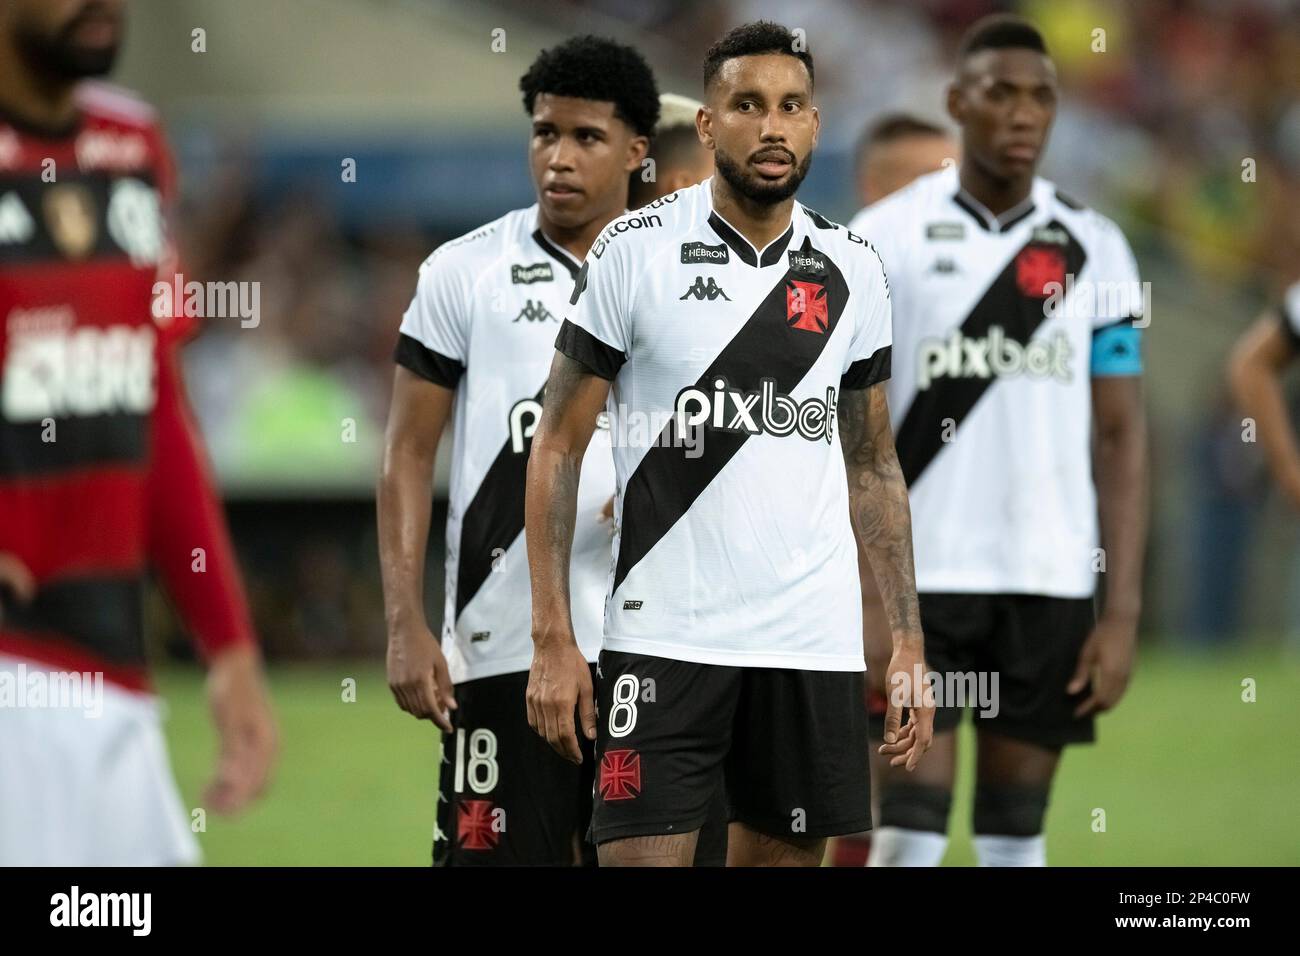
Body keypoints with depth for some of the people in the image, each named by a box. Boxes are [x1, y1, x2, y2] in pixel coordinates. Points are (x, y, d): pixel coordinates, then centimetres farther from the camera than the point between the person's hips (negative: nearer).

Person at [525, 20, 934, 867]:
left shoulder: (853, 272, 8)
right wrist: (553, 640, -9)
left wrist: (909, 641, 6)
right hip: (663, 635, -3)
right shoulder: (635, 252, -3)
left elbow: (873, 465, 14)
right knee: (641, 858, -9)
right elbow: (559, 448, -2)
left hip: (813, 640, 3)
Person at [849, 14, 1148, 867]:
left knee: (1017, 834, 5)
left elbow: (1121, 436, 6)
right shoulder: (884, 239, 1)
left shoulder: (1092, 248, 6)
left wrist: (1124, 611, -1)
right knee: (911, 831, -6)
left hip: (1050, 581, 2)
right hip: (918, 574, -2)